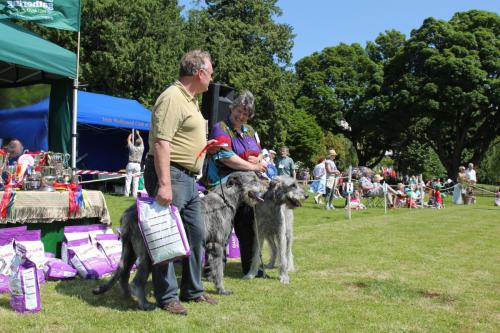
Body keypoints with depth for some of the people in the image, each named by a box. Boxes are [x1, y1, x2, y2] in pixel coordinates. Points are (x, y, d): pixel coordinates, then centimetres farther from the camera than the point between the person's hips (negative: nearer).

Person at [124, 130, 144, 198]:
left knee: (128, 180, 0)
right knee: (136, 181, 2)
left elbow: (128, 140, 12)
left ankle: (126, 193, -2)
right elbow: (142, 141, 21)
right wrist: (138, 134, 35)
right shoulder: (141, 148, 2)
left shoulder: (132, 147, -5)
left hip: (130, 164, -2)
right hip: (137, 165, 2)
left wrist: (130, 135, 32)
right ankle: (134, 194, 0)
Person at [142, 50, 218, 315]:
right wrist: (164, 183, -29)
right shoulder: (172, 98, -15)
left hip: (189, 178, 11)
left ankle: (192, 290, 27)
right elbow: (161, 142, -24)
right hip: (170, 174, -11)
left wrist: (207, 146, 20)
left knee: (196, 234, 14)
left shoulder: (190, 99, 18)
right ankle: (166, 297, 6)